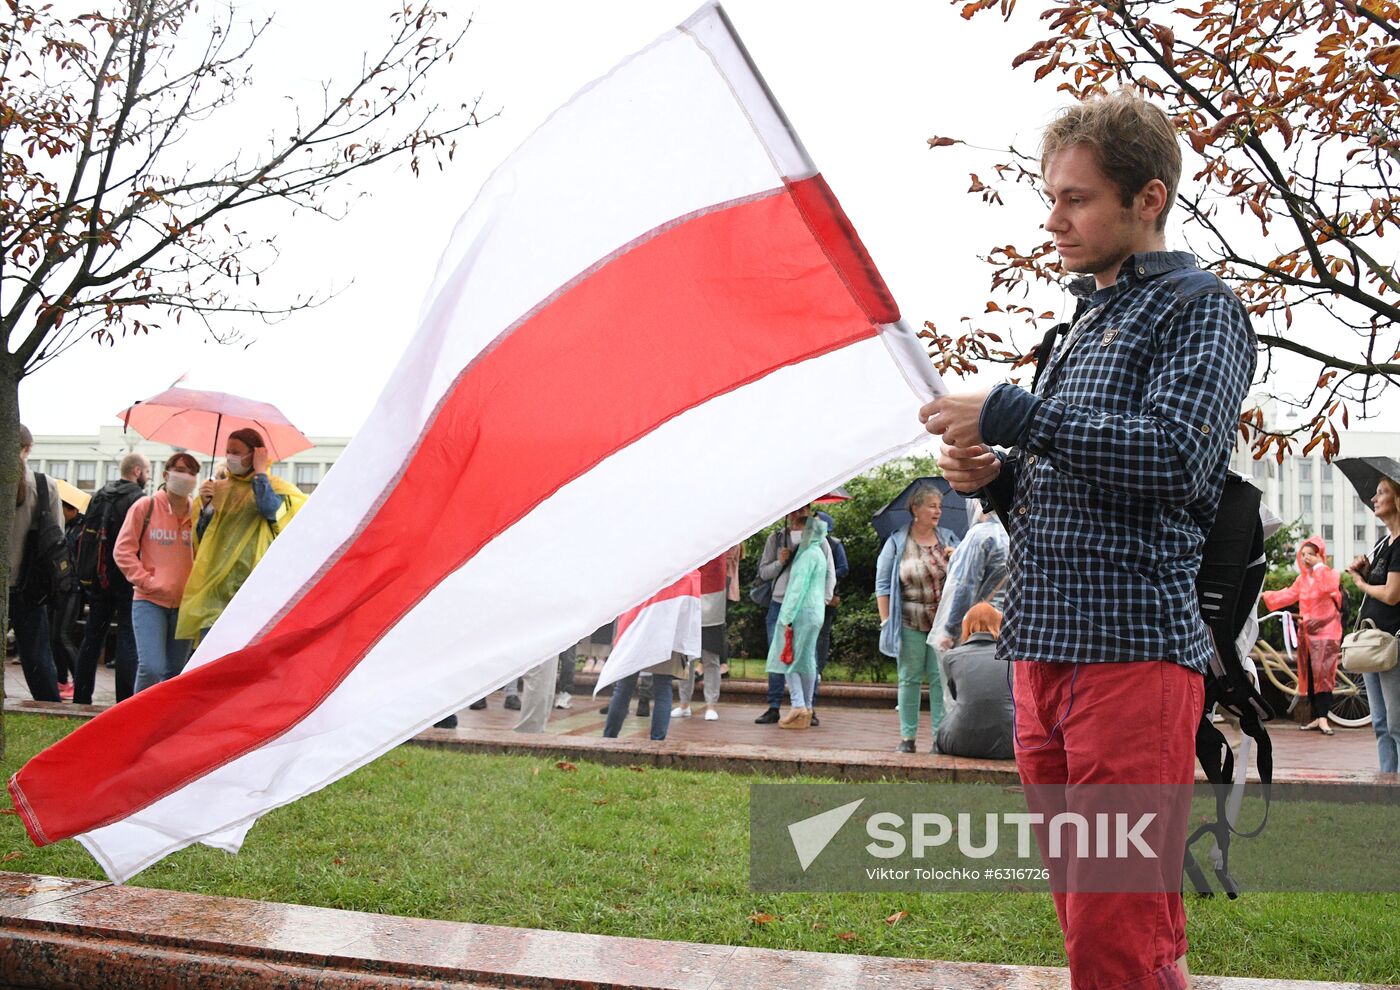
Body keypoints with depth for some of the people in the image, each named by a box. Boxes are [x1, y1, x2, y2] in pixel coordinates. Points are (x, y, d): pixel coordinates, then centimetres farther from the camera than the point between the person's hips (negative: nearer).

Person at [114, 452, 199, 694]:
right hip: (149, 601, -3)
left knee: (175, 673, 9)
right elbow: (123, 550, 0)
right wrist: (146, 581, -8)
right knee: (151, 668, -17)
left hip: (185, 604, 3)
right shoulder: (146, 506, 1)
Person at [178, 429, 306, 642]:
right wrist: (206, 505, 0)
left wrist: (260, 472, -7)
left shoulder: (275, 487, 5)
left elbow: (271, 509, -20)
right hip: (216, 588, 4)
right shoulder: (218, 489, 16)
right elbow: (201, 539, 16)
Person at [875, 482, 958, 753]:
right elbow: (882, 584, 1)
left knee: (941, 678, -1)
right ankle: (907, 736, 11)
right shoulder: (897, 542, 1)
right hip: (910, 623, -2)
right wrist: (886, 620, -5)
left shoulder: (948, 539, 10)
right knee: (910, 679, 4)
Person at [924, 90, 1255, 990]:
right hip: (1045, 648, 8)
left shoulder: (1197, 306, -2)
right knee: (1083, 910, 16)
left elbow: (1176, 455, -19)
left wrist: (1009, 417, -18)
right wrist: (994, 475, 5)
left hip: (1132, 649, -8)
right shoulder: (1084, 322, 21)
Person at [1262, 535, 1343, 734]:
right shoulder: (1302, 578, 14)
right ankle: (1316, 717, 13)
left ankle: (1323, 717, -16)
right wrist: (1265, 595, 5)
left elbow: (1329, 586, -27)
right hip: (1306, 632, 7)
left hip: (1325, 631, -7)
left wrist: (1319, 565, -21)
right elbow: (1288, 595, 14)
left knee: (1323, 675, -13)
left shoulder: (1329, 575, -6)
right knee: (1309, 676, 7)